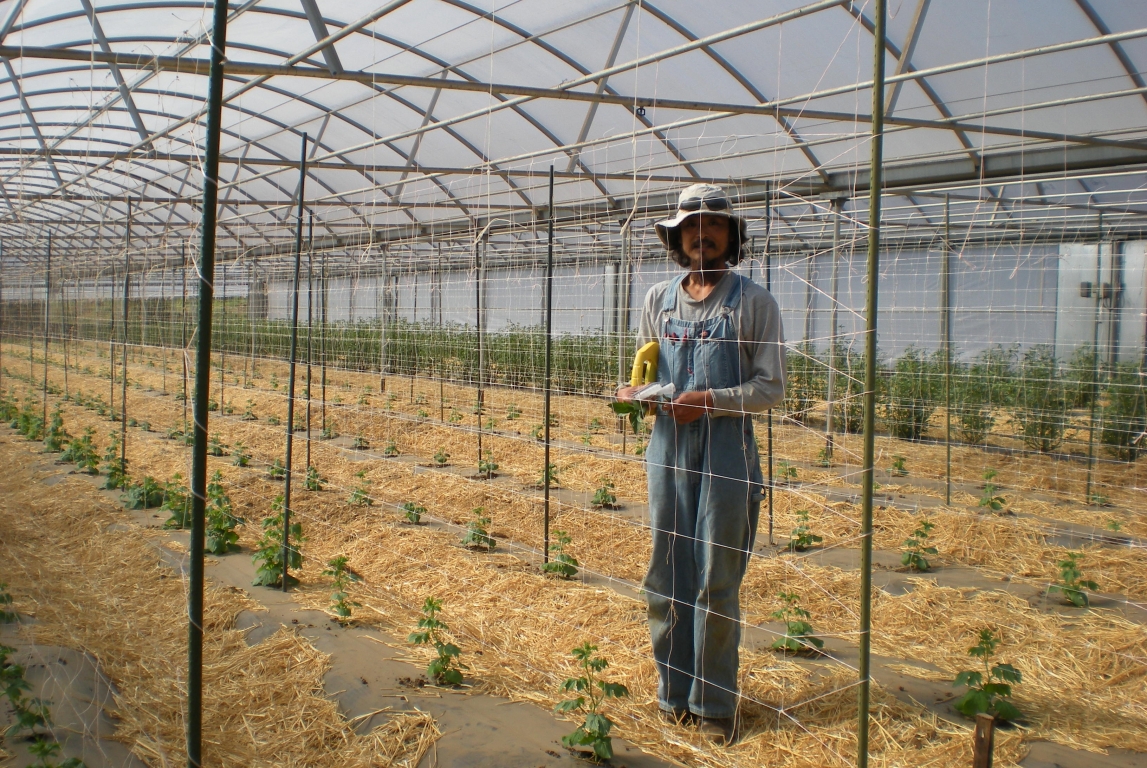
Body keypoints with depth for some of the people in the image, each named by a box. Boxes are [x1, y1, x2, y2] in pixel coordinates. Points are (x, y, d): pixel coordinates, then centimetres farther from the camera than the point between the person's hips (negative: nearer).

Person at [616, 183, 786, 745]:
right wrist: (634, 391, -1)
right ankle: (673, 694, 23)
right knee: (665, 576, 9)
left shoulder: (753, 302, -2)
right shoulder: (658, 299, 11)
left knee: (716, 582, 2)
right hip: (667, 449, 4)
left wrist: (707, 400, -17)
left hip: (726, 454, -4)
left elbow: (771, 388, -5)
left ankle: (714, 704, 15)